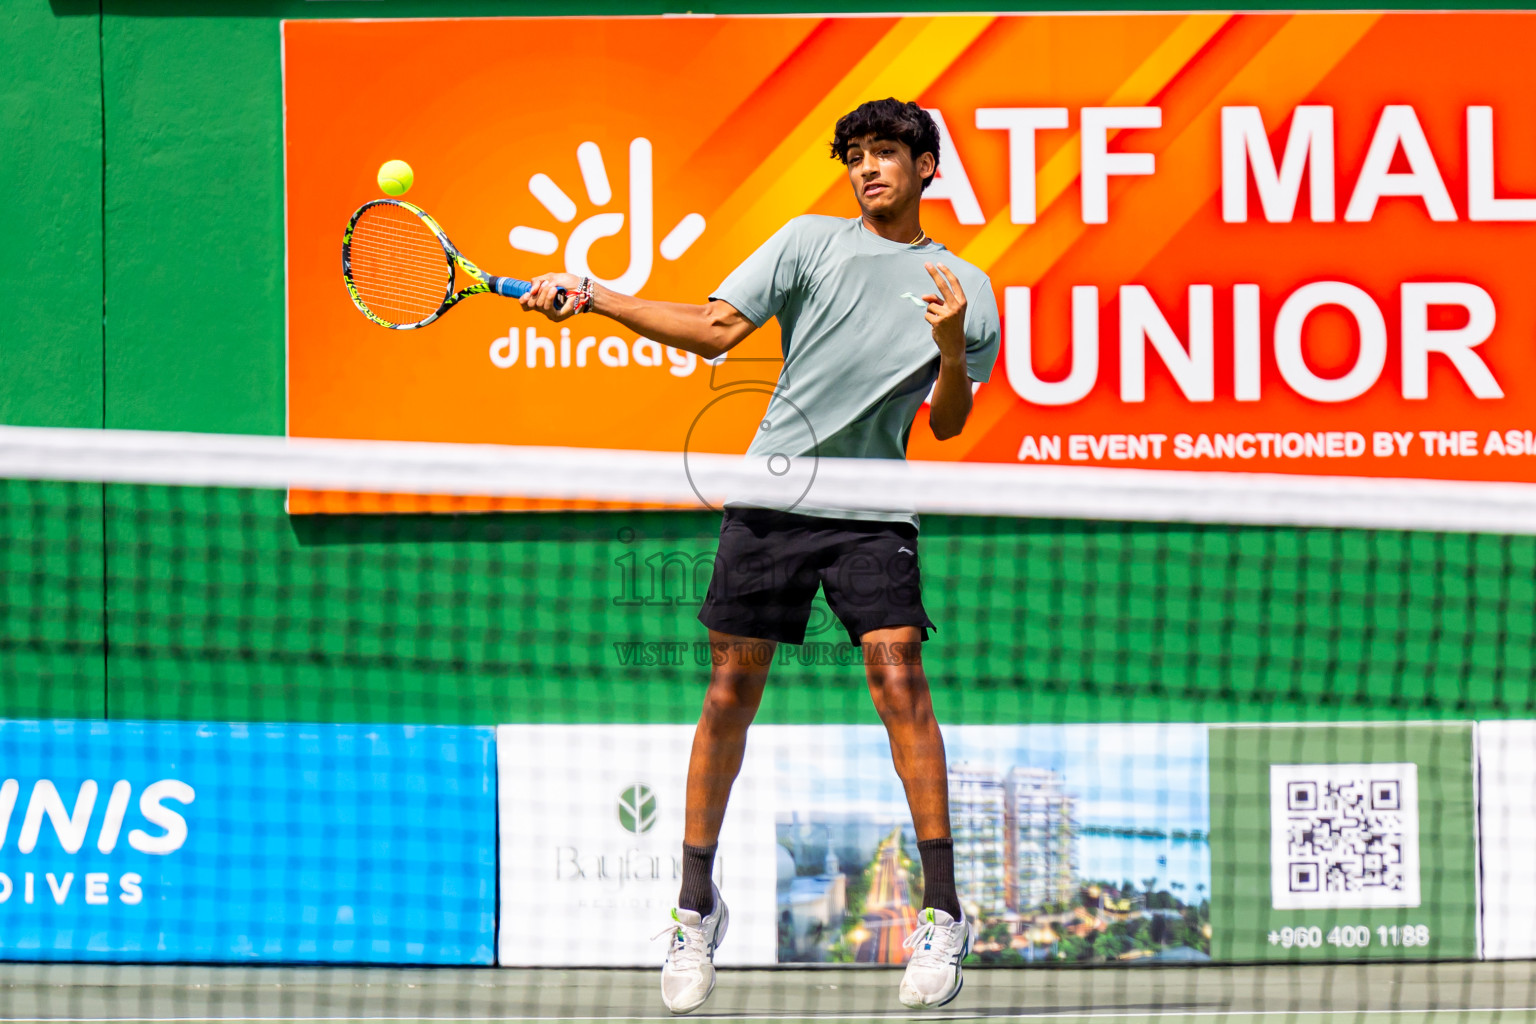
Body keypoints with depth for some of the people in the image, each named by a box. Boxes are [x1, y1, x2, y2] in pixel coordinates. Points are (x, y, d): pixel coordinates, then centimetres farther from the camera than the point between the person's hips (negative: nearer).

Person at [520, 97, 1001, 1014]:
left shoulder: (964, 286, 8)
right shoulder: (811, 242, 8)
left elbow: (947, 423, 5)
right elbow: (714, 328, 5)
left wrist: (952, 345, -14)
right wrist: (591, 297, -3)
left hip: (871, 509, -1)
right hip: (772, 493, 1)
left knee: (899, 677, -15)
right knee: (732, 690, 1)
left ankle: (944, 915, -9)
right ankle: (698, 911, 13)